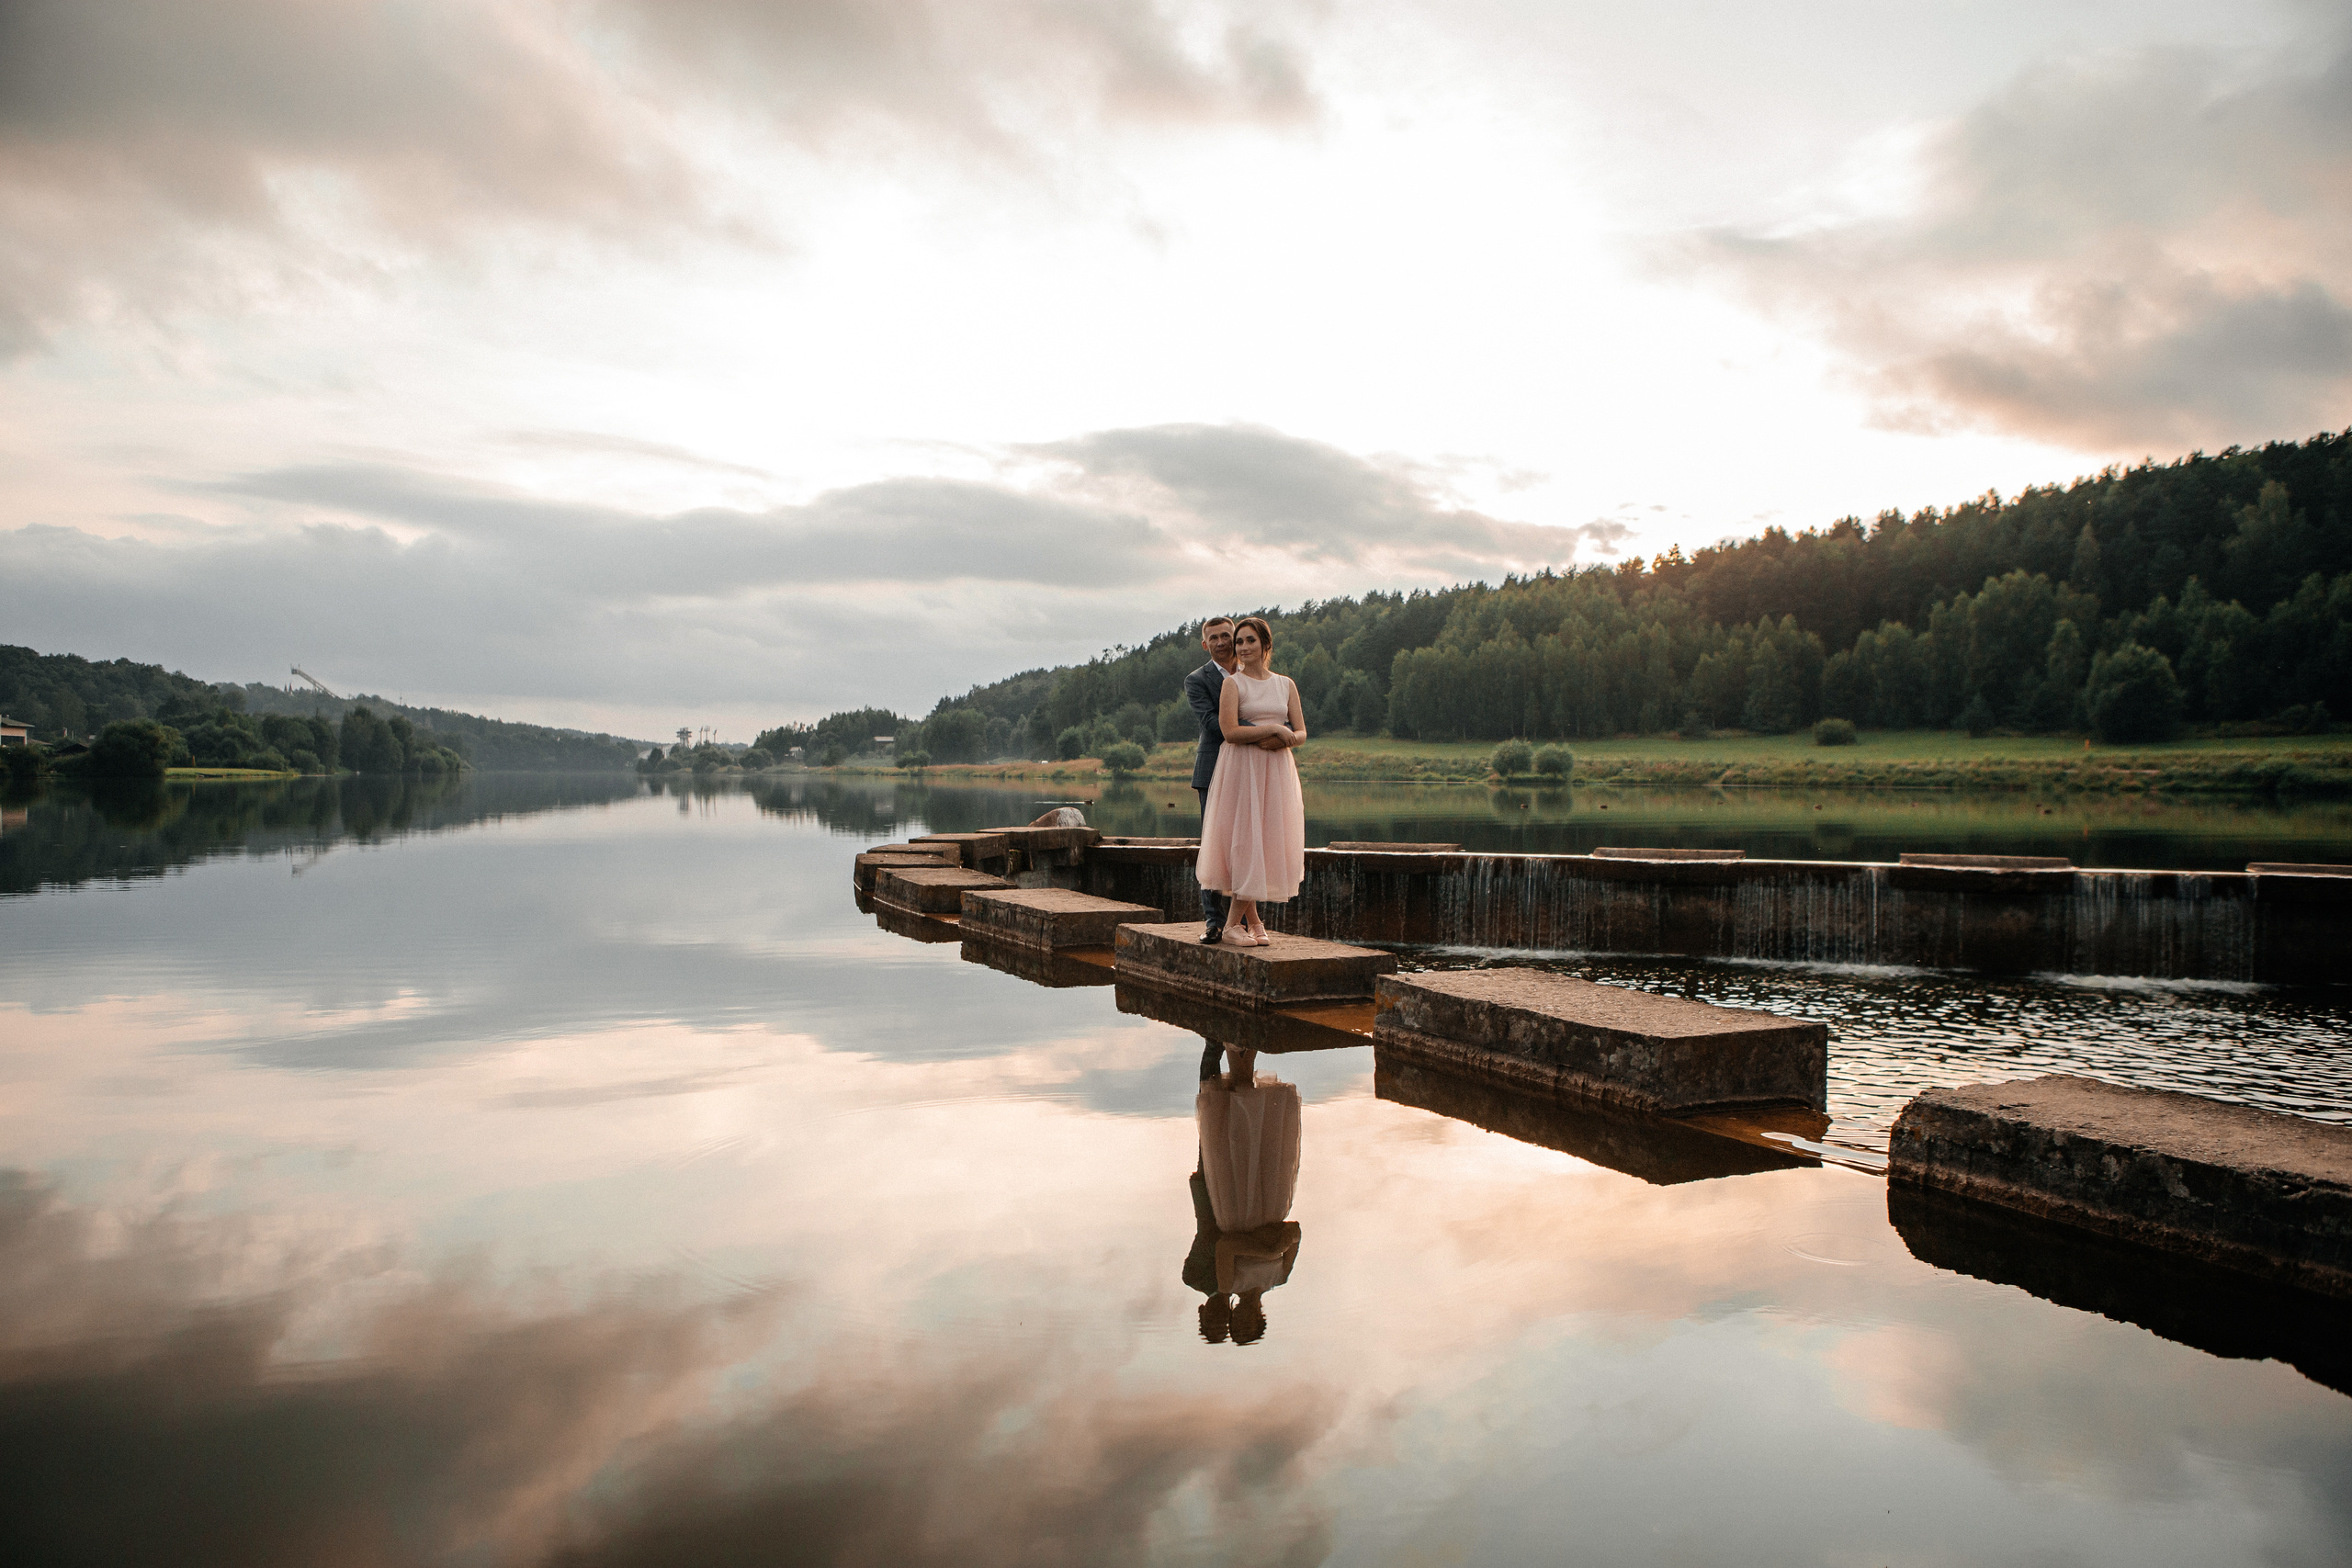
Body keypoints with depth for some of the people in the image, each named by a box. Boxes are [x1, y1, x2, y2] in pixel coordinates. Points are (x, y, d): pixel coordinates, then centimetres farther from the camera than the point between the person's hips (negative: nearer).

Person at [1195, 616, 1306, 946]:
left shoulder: (1286, 684, 13)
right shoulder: (1232, 683, -1)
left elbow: (1301, 733, 10)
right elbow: (1230, 732, -13)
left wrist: (1283, 740, -12)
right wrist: (1273, 729, -12)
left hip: (1277, 770, 5)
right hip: (1242, 770, -4)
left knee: (1270, 842, 1)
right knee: (1245, 841, -7)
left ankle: (1235, 922, 9)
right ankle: (1251, 922, 2)